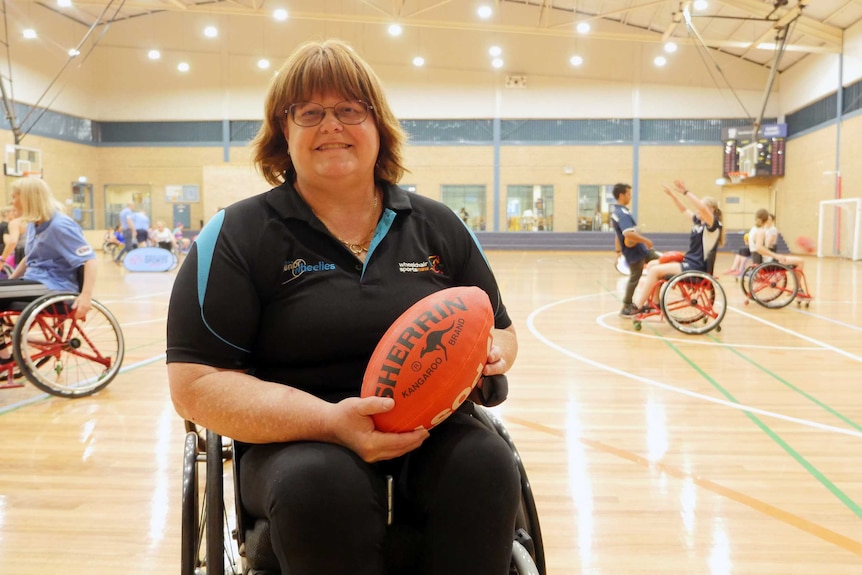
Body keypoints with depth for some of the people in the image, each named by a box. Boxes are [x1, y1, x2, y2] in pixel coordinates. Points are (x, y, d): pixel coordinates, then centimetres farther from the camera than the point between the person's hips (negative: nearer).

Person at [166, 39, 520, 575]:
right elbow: (196, 384, -7)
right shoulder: (239, 234, -1)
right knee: (324, 488, -35)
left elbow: (500, 329, 18)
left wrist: (490, 356, -9)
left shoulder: (439, 226, 9)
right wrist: (330, 421, -22)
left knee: (487, 465, -29)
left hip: (432, 432, 3)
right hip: (296, 441, -2)